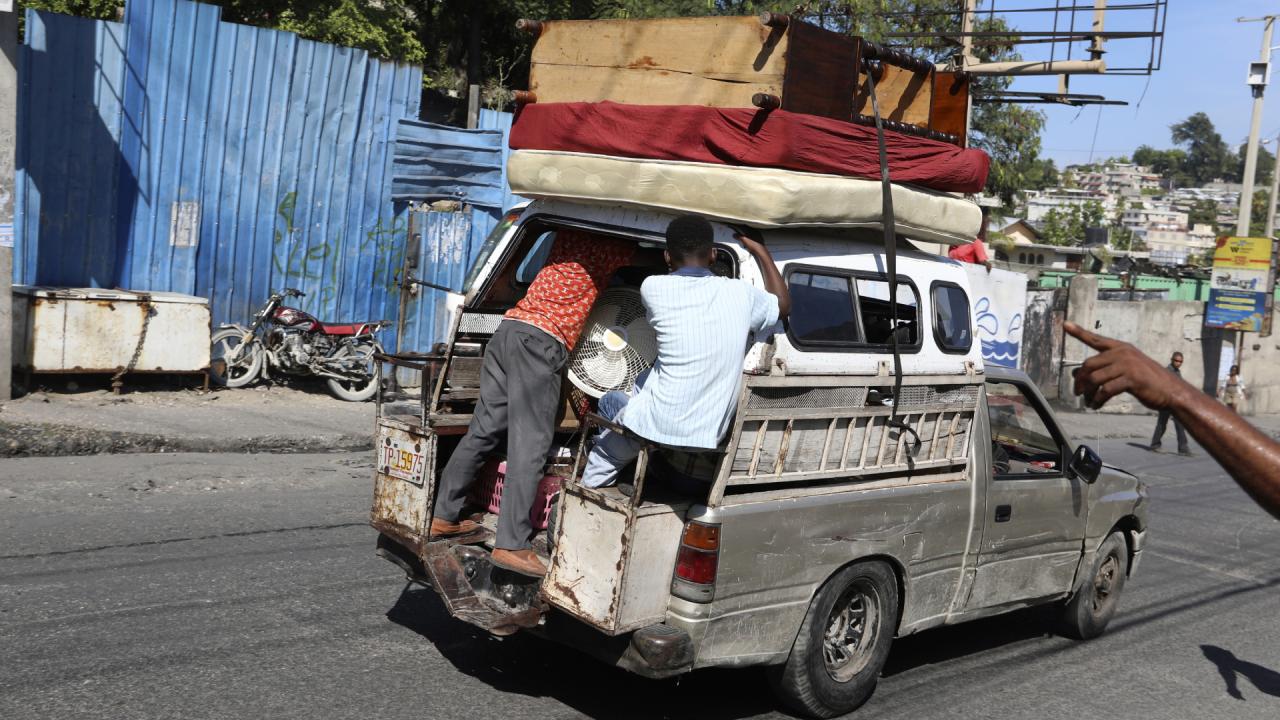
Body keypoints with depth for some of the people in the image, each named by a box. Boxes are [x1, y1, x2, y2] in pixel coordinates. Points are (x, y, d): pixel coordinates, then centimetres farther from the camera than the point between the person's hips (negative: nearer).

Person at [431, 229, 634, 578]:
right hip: (541, 341, -8)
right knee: (530, 446, -9)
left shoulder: (568, 233, 19)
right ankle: (512, 546, -12)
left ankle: (444, 517, 20)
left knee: (483, 430, 13)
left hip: (509, 327, 8)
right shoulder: (608, 247, -2)